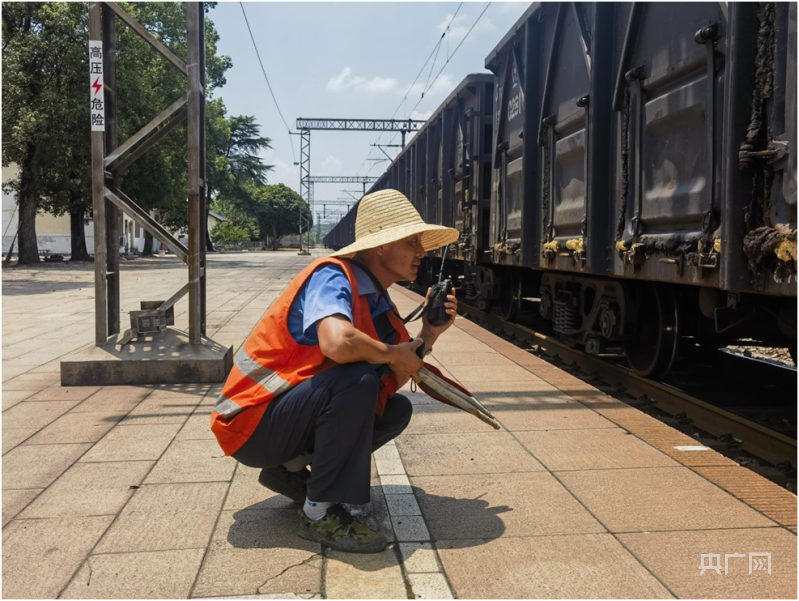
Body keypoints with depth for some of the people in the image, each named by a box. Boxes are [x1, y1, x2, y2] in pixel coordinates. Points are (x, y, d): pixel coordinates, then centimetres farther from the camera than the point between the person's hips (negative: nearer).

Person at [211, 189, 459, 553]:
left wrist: (429, 333, -4)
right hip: (252, 424, -9)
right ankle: (320, 513, -17)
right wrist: (392, 355, -22)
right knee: (357, 379, -30)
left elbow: (394, 382, 7)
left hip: (289, 415, 9)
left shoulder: (377, 301, 8)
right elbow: (337, 343, -41)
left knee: (398, 410, 5)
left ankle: (290, 470, 9)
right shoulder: (333, 277, -19)